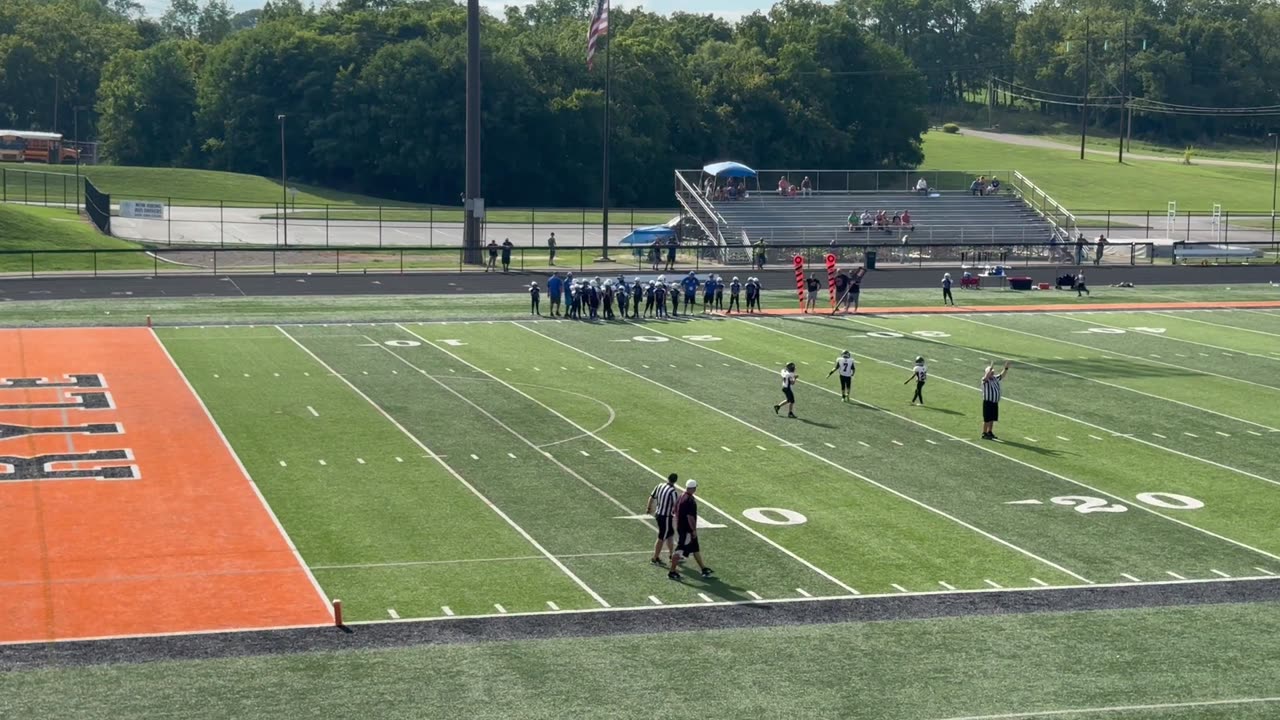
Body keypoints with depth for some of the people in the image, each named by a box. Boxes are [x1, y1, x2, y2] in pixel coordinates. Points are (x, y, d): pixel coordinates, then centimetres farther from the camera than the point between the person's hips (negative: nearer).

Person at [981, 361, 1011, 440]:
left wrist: (1006, 368, -4)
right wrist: (990, 369, -45)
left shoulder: (995, 378, 9)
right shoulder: (985, 380, -13)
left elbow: (1002, 375, 11)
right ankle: (984, 434, 5)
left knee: (992, 419, 14)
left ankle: (990, 432, 26)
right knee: (987, 419, -2)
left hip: (995, 402, 7)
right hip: (988, 402, -7)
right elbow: (986, 377, -34)